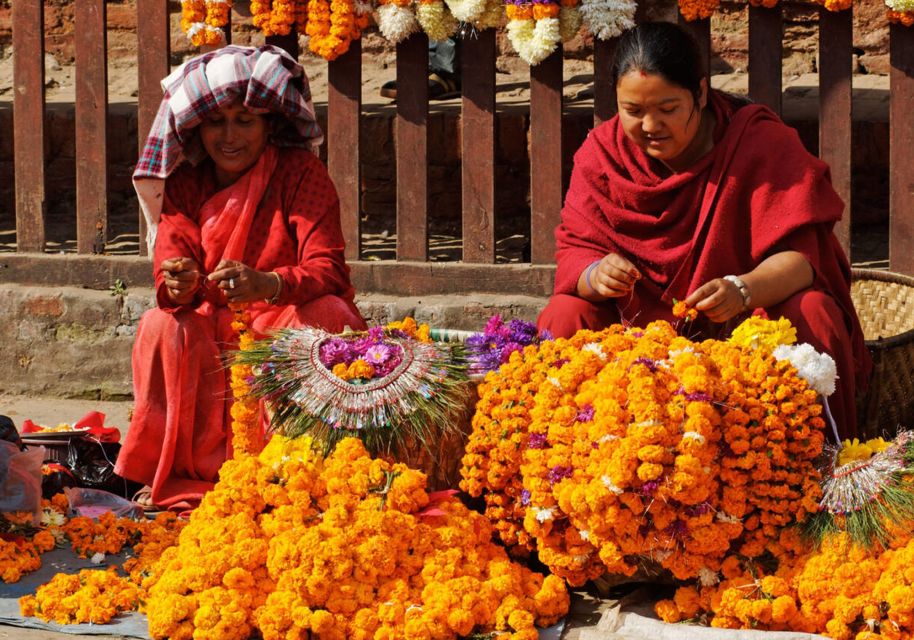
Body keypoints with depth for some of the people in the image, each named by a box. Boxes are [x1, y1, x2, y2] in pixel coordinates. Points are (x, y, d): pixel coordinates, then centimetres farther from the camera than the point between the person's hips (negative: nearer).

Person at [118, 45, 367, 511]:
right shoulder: (184, 186, 2)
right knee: (163, 328, -27)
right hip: (215, 333, 2)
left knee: (328, 315, -33)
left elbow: (328, 269, -20)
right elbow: (169, 271, -9)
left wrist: (267, 284, -42)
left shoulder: (300, 175, -8)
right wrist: (179, 286, -36)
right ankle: (191, 472, -19)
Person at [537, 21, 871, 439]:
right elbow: (573, 251, -7)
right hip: (643, 322, 2)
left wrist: (742, 291, -44)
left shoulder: (762, 142, -15)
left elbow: (797, 256, -22)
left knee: (813, 315, -31)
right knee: (565, 315, -23)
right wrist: (595, 274, -33)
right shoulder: (601, 151, -5)